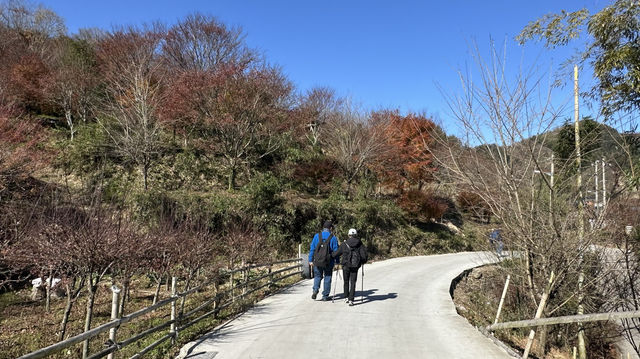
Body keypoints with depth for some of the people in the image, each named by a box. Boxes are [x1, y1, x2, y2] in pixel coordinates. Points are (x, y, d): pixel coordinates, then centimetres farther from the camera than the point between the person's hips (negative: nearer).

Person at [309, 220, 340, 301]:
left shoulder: (317, 236, 0)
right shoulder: (333, 238, -4)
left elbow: (312, 249, 0)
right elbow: (335, 251, -3)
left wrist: (310, 260, 5)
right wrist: (337, 261, 6)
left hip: (317, 261, 1)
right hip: (329, 262, -1)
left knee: (317, 276, 15)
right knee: (327, 278, 11)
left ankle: (315, 290, -9)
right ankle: (325, 296, 15)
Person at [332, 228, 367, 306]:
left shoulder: (344, 244, -2)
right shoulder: (360, 244, 0)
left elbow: (336, 253, 0)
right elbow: (364, 255, -2)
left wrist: (331, 256, 20)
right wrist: (363, 261, 18)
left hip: (346, 265, 0)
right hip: (355, 266, 0)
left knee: (346, 282, 18)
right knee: (353, 283, 4)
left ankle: (346, 297, 26)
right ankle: (351, 300, -5)